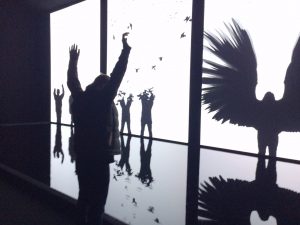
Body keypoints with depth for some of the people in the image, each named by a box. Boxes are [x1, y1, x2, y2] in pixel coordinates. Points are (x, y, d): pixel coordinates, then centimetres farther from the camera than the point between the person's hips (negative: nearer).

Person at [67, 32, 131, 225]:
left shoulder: (80, 98, 4)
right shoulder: (104, 99, -13)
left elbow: (72, 81, 20)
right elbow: (117, 76, -15)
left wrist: (74, 59, 32)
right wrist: (126, 49, -9)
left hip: (81, 156, 7)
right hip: (99, 158, -7)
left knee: (84, 195, 21)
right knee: (97, 201, 3)